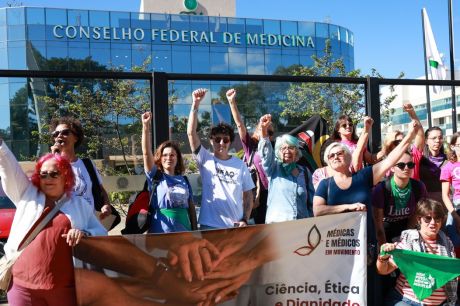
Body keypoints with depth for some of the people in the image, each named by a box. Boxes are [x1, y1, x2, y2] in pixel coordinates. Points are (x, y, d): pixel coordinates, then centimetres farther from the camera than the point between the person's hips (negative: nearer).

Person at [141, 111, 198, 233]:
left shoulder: (184, 180, 8)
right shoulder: (155, 177, 0)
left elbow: (191, 207, 11)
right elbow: (146, 153, -13)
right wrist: (146, 127, -22)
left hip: (184, 232, 3)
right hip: (160, 233, -3)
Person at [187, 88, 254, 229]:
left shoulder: (240, 164, 3)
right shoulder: (205, 159, 0)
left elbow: (248, 195, 7)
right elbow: (191, 133, -12)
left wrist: (245, 220, -3)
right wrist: (195, 104, -20)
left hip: (235, 225, 2)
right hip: (210, 225, -1)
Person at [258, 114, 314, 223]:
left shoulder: (305, 172, 12)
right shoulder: (273, 168, 4)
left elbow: (311, 200, 15)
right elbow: (266, 152, -15)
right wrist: (264, 130, -30)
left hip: (302, 223, 3)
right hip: (277, 222, -3)